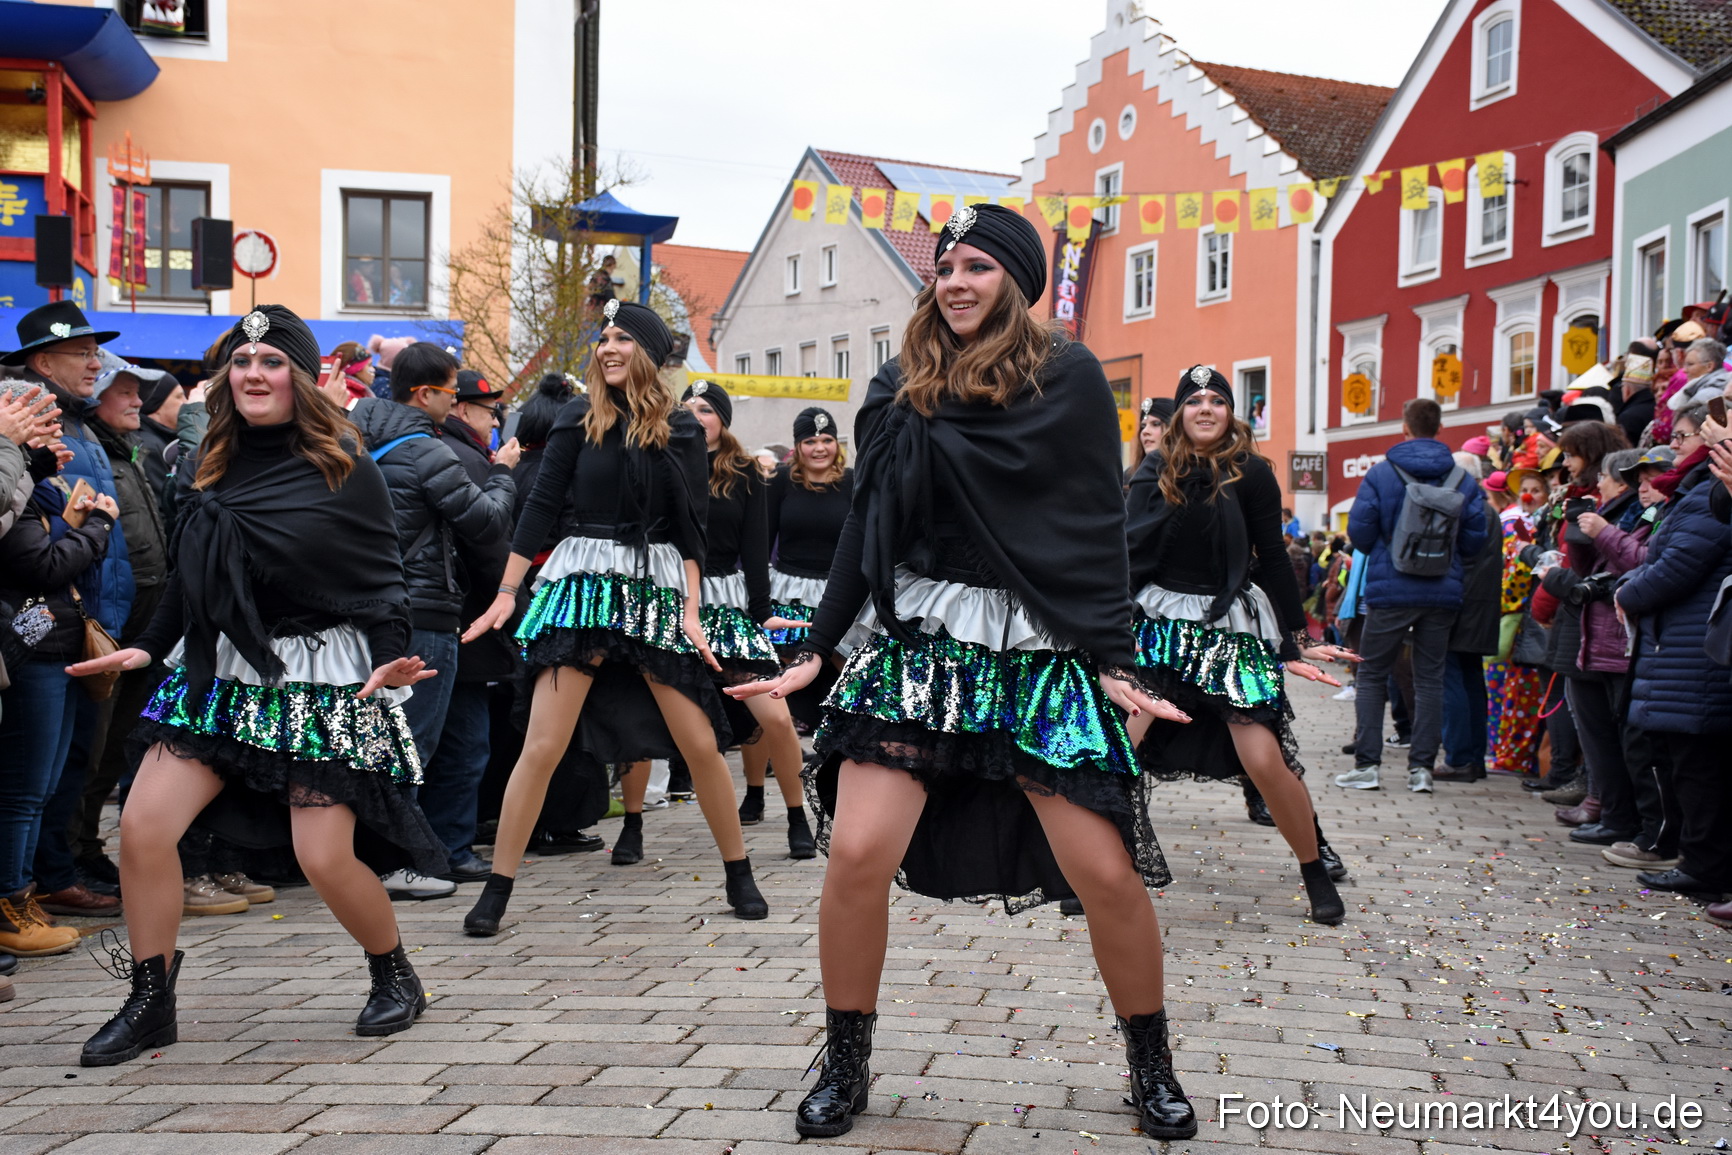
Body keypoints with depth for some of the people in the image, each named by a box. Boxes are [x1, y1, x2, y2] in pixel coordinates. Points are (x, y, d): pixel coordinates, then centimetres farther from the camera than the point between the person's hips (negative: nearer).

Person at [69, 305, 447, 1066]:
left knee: (326, 857, -8)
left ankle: (395, 977, 21)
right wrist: (150, 647, 11)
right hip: (220, 673, 5)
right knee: (142, 826, -7)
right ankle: (149, 1004, 9)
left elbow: (382, 577, -5)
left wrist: (388, 660, -17)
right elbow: (190, 574, 18)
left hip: (321, 680, -5)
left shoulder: (342, 467, -6)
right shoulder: (216, 466, 8)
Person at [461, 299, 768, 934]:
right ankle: (496, 889, 3)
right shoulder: (580, 418, 4)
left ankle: (739, 875, 18)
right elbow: (543, 503, 4)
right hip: (584, 577, -1)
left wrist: (691, 606, -2)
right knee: (542, 745, -6)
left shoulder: (681, 429, 7)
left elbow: (690, 524, 7)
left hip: (658, 584, 1)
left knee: (701, 743, 1)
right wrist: (507, 591, 1)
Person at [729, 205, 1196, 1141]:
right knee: (857, 853, -11)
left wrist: (1115, 661, -6)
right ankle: (844, 1067, 10)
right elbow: (866, 525, 15)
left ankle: (1153, 1070, 18)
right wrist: (816, 650, 13)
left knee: (1106, 872, -6)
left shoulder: (1070, 379, 1)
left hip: (1041, 653, -2)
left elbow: (1098, 528, 0)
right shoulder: (899, 388, 11)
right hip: (918, 643, 3)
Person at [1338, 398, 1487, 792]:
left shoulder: (1381, 474, -5)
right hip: (1443, 594, 2)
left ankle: (1366, 764, 3)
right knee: (1430, 678, 9)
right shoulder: (1463, 479, 2)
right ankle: (1422, 767, 6)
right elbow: (1475, 538, 1)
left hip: (1390, 592, -2)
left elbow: (1359, 532, -6)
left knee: (1371, 675, 8)